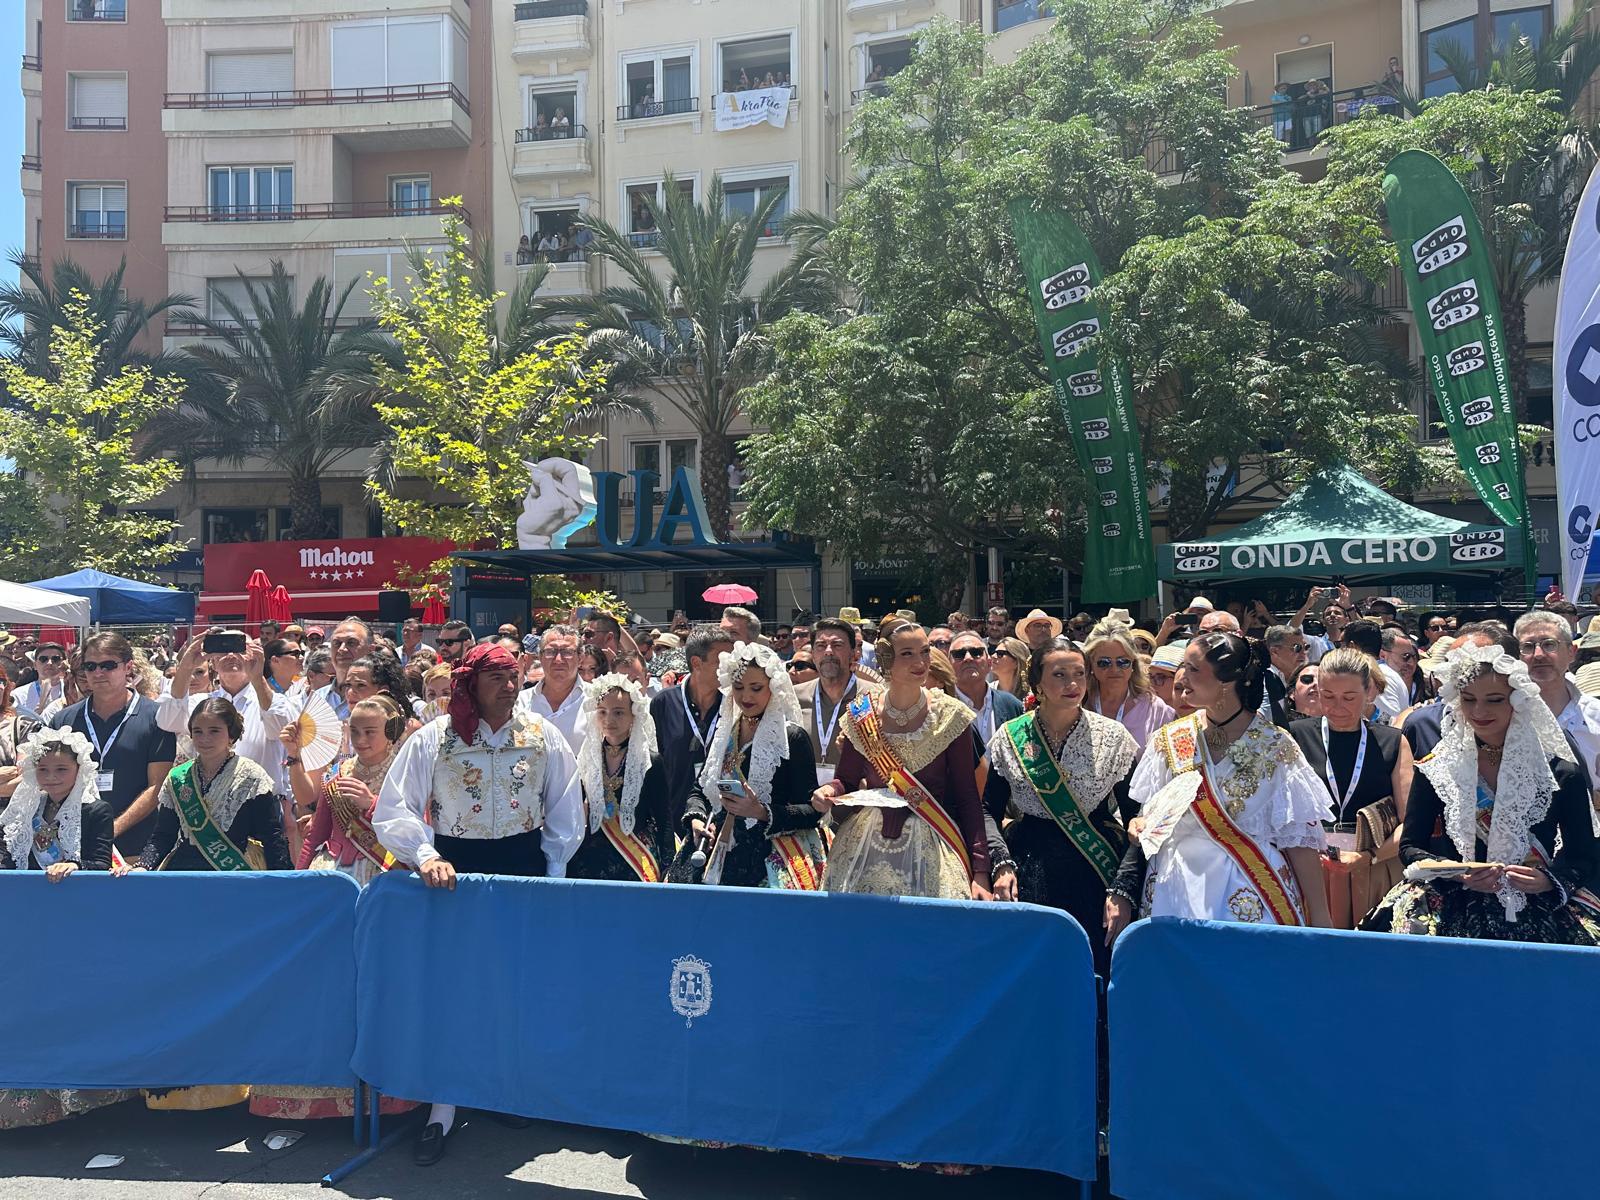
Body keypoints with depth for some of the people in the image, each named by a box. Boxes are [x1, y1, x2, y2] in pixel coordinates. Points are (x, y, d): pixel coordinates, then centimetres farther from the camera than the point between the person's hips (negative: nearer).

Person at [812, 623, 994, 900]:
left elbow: (967, 797, -3)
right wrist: (830, 790, -13)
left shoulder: (951, 716, -4)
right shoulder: (862, 715, 1)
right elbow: (847, 780, 11)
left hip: (932, 849, -1)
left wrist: (980, 871, -9)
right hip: (868, 848, 1)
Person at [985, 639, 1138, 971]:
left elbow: (1135, 817, -2)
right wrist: (1002, 865, -7)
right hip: (1029, 873, 1)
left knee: (1096, 967, 2)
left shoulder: (1113, 737, -3)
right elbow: (990, 810, 7)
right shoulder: (1009, 737, 0)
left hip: (1096, 869, -1)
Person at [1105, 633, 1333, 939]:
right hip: (1175, 898, 3)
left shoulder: (1275, 748, -6)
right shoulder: (1169, 740, 3)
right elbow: (1148, 824, 6)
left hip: (1251, 902, -3)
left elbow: (1300, 838, -6)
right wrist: (1122, 894, -3)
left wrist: (1320, 920, -9)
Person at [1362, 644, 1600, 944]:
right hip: (1457, 905, 0)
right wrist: (1455, 872, -13)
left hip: (1539, 908, 0)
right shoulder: (1435, 770, 6)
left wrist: (1549, 880, -14)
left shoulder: (1561, 774, 5)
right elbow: (1410, 847, 6)